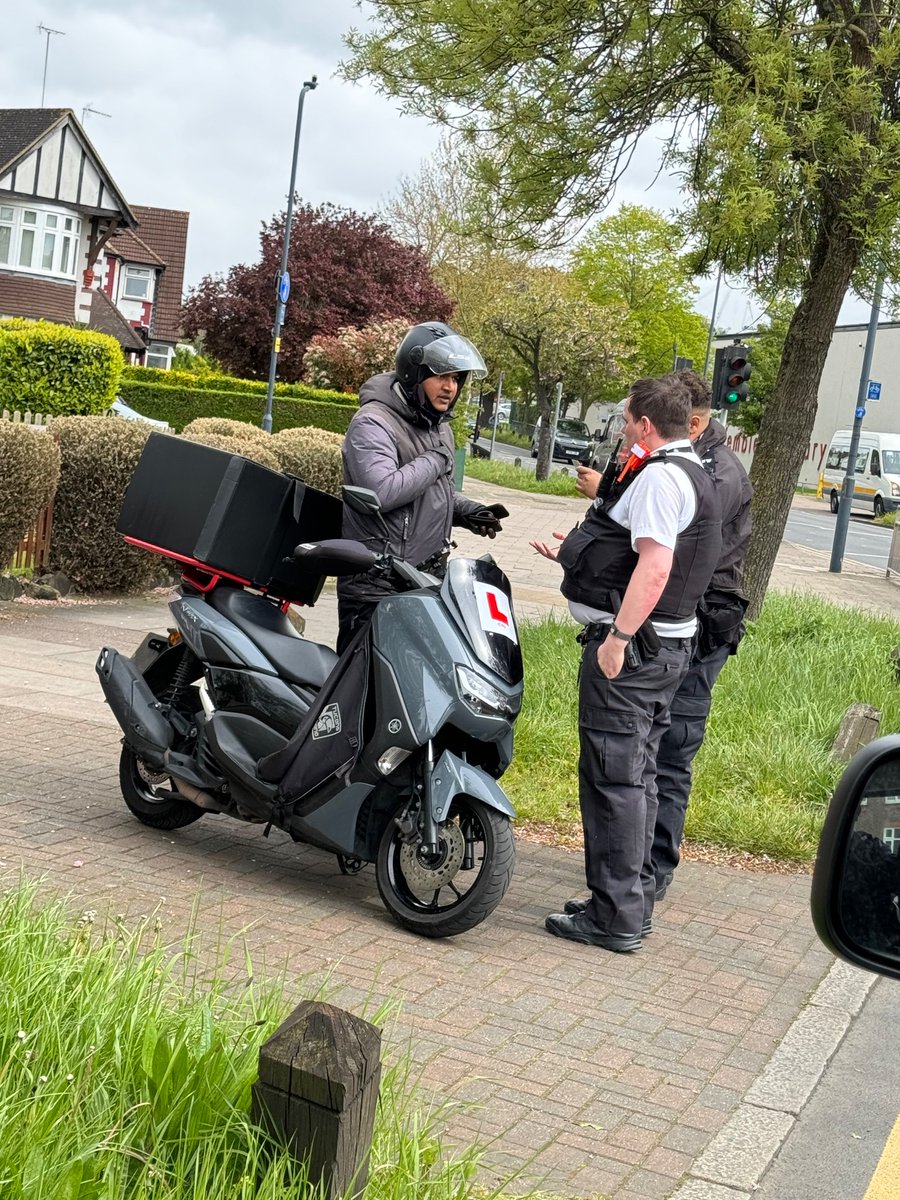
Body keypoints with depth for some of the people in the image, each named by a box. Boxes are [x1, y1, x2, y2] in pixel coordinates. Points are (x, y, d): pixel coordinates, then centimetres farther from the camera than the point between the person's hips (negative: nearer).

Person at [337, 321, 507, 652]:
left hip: (427, 580, 9)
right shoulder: (373, 422, -13)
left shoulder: (439, 428, 17)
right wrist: (436, 461, -16)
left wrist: (468, 512, 9)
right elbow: (382, 492, -29)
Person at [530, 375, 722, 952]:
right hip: (668, 645, 11)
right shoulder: (692, 475, 19)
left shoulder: (659, 477, -15)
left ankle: (617, 917, -2)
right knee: (638, 776, 16)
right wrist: (571, 554, 37)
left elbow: (654, 568, -26)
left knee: (614, 778, -6)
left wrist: (617, 638, -27)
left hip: (631, 647, -11)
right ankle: (634, 900, 24)